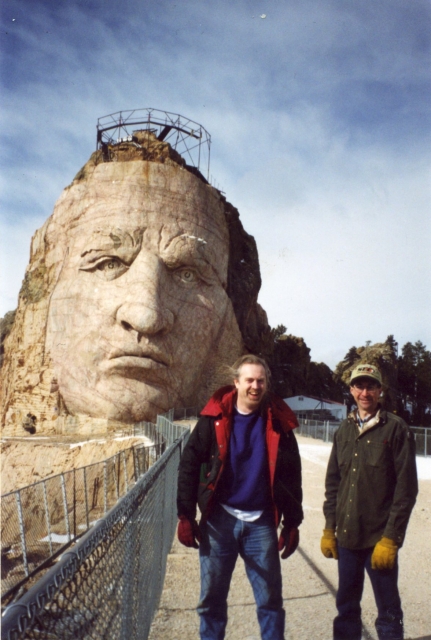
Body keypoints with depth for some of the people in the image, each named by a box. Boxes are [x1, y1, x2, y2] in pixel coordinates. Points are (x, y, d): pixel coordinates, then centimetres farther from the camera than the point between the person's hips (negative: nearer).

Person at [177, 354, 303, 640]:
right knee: (212, 599, 10)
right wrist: (186, 516, -5)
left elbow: (292, 477, 6)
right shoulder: (215, 419, -3)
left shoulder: (278, 423, 0)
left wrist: (292, 524, 5)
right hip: (219, 520, 0)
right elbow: (189, 467, -1)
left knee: (271, 600, 8)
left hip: (261, 523, 1)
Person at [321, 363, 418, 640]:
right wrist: (329, 529, 8)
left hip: (380, 539, -5)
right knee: (347, 606, 16)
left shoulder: (397, 428, -8)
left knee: (389, 613, 6)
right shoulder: (344, 430, 8)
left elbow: (406, 488, -10)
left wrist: (391, 538, -12)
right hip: (346, 537, 5)